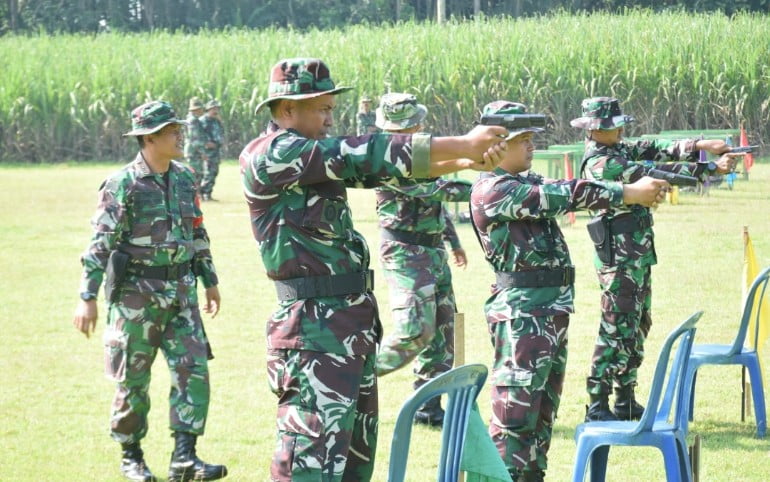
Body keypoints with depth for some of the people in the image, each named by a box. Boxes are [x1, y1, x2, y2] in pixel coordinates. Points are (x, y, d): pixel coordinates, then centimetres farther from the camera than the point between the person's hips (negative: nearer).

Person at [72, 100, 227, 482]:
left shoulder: (184, 179, 8)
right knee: (133, 379, 4)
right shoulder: (123, 185, -11)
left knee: (193, 370, -5)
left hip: (181, 291, 5)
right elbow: (100, 243, -13)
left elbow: (197, 234, 18)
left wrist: (210, 281, 19)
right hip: (136, 293, -5)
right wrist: (87, 298, -16)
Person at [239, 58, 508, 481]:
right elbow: (362, 157, -17)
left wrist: (463, 160, -5)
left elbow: (374, 171, 10)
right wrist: (460, 144, -15)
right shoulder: (269, 155, -13)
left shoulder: (316, 156, 15)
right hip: (314, 324, -10)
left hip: (354, 320, 10)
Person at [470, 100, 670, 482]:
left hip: (551, 309, 10)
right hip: (522, 312, -10)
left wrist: (640, 190, -4)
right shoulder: (491, 190, -13)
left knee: (543, 409, 15)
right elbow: (561, 197, -17)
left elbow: (565, 195, 10)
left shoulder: (527, 183, 16)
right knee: (515, 411, -11)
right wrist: (629, 194, -15)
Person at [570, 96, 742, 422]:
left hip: (638, 257, 10)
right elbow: (652, 173, -20)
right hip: (619, 258, -10)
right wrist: (710, 169, -19)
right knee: (617, 330, -9)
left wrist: (700, 145, -8)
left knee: (637, 327, 15)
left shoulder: (618, 151, 13)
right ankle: (597, 406, -6)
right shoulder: (600, 163, -17)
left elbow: (653, 150, 8)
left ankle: (625, 401, 22)